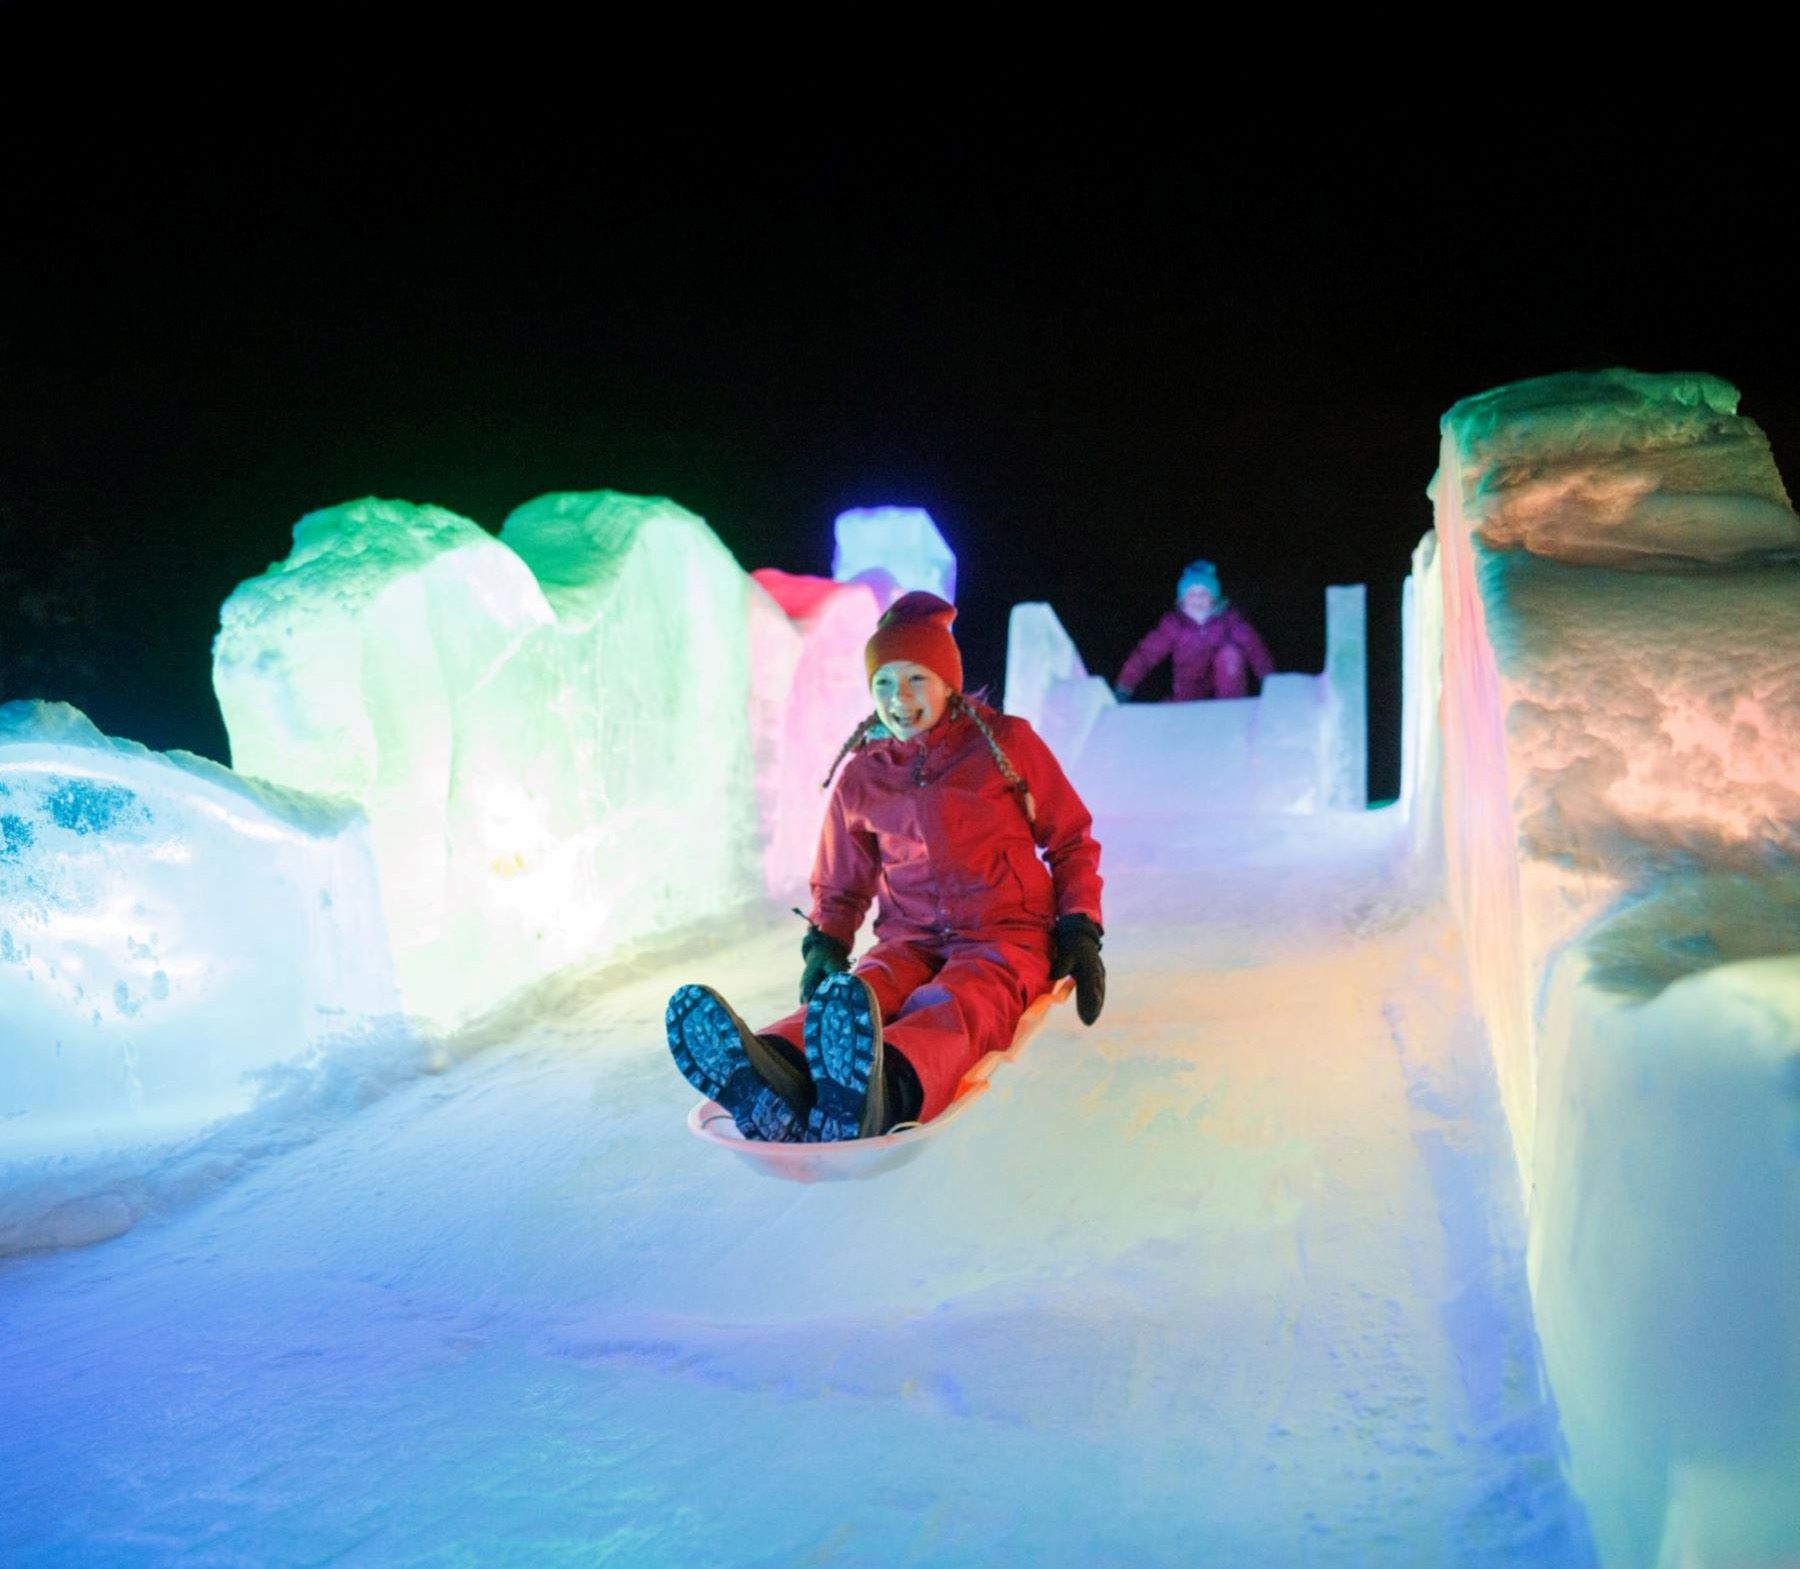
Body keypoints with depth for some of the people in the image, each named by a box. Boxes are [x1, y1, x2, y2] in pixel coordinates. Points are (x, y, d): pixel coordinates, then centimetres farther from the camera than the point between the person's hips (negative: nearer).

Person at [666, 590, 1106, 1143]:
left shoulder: (1006, 743, 4)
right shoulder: (861, 777, 12)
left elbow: (1071, 840, 11)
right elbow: (840, 885, 23)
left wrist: (1080, 930, -1)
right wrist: (823, 946, 3)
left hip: (1006, 937, -3)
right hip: (909, 942, 3)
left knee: (956, 1004, -39)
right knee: (865, 993, -34)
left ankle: (875, 1096, -74)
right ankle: (774, 1089, -68)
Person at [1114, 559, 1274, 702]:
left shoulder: (1228, 618, -12)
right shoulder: (1173, 624, -10)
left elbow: (1253, 646, -23)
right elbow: (1146, 653, -17)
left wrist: (1268, 677, -38)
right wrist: (1124, 688, -27)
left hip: (1224, 684, 1)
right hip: (1192, 687, -1)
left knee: (1230, 652, -26)